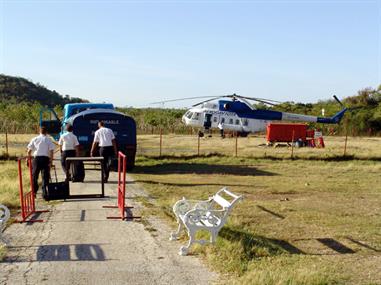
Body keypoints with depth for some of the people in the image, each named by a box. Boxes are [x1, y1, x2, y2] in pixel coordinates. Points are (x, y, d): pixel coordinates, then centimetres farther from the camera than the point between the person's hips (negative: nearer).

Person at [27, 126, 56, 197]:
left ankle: (34, 192, 16)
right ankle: (45, 192, 1)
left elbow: (29, 151, 5)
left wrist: (28, 157, 16)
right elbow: (51, 151, -5)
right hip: (45, 158, -2)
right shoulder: (48, 140, 4)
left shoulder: (34, 139, 9)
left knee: (34, 176, 13)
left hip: (36, 158, 2)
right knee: (45, 176, 3)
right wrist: (51, 161, -4)